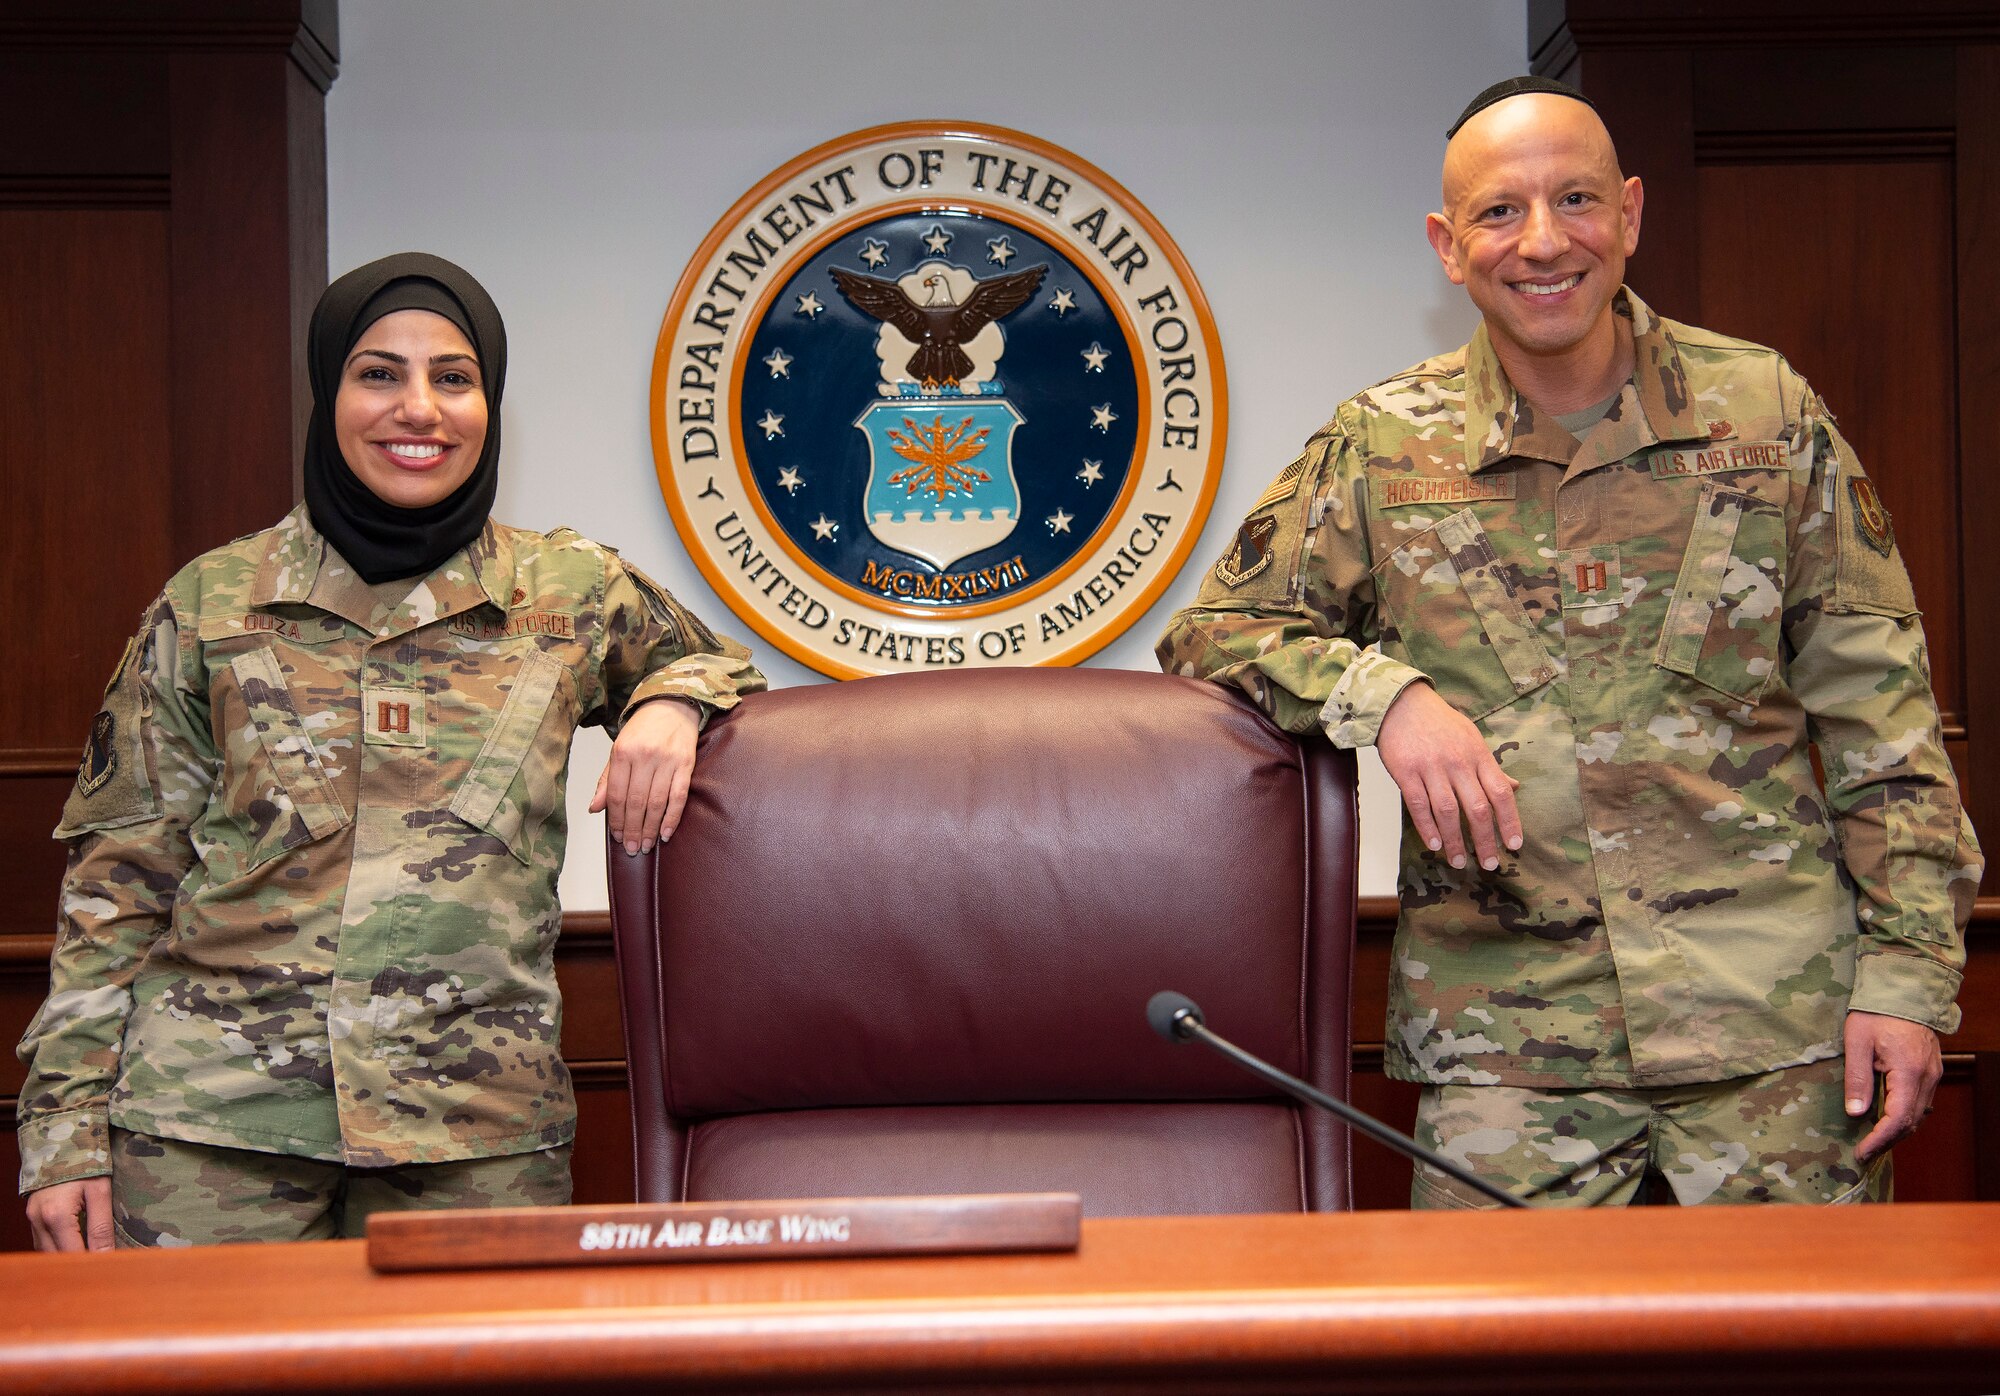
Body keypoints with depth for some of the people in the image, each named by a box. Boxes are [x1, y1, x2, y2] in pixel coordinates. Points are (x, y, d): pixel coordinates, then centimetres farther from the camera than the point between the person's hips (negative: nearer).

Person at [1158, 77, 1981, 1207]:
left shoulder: (1765, 410, 5)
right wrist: (1383, 690, -12)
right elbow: (1212, 629, 7)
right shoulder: (1382, 447, 4)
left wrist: (1908, 973, -1)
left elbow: (1880, 711, 6)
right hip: (1502, 1030, 0)